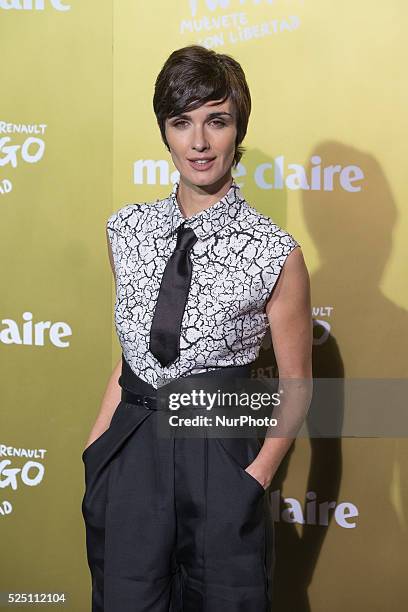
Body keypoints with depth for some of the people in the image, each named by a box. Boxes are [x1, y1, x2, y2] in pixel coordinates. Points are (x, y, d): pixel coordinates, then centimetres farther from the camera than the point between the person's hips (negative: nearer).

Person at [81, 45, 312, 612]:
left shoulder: (276, 254, -12)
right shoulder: (127, 230, 1)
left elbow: (295, 386, -3)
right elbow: (129, 351, 10)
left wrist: (256, 476, -11)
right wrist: (96, 448, 3)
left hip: (218, 453, -3)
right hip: (128, 453, 4)